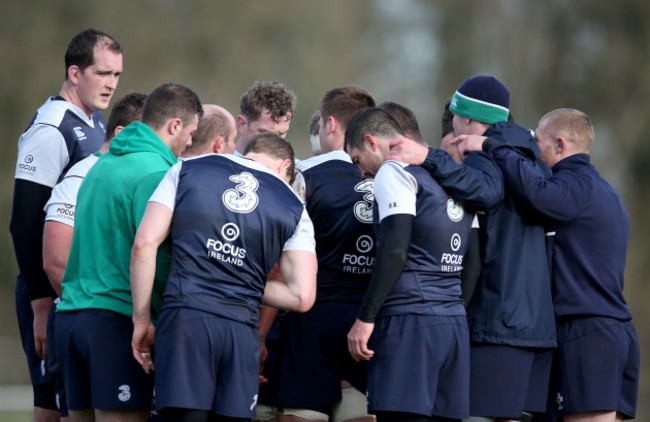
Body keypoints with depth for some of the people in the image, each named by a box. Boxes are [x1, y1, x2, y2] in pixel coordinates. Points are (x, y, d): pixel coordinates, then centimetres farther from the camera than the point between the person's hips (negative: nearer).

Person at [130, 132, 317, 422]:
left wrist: (141, 321, 8)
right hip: (242, 332, 1)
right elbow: (302, 296, 6)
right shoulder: (293, 207, 16)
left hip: (185, 320, -1)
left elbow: (144, 242, 4)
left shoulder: (187, 170, 15)